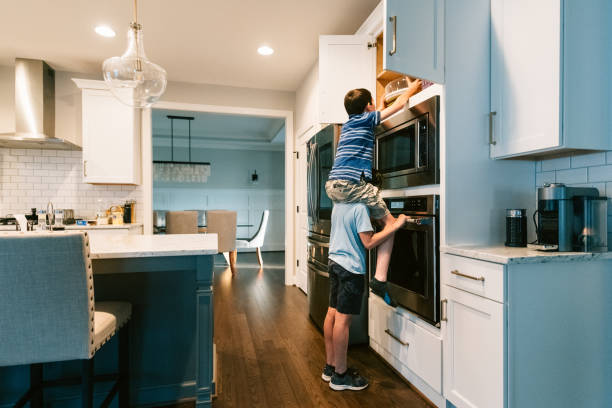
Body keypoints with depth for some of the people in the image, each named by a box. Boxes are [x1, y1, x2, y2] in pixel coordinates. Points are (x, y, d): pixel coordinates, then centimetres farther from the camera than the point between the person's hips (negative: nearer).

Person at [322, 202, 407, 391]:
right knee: (343, 318, -1)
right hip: (351, 268, -9)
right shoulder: (360, 207, -17)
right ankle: (340, 375, 12)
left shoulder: (338, 204, 8)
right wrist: (395, 226, -14)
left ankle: (330, 366, 27)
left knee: (332, 312, 14)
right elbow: (369, 242, -18)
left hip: (334, 262, 9)